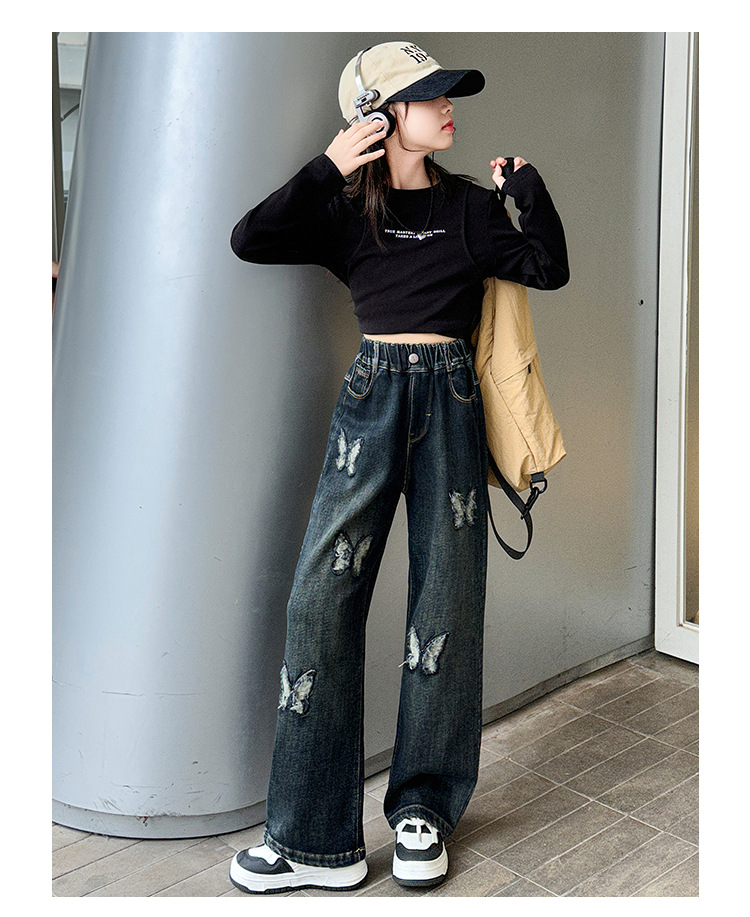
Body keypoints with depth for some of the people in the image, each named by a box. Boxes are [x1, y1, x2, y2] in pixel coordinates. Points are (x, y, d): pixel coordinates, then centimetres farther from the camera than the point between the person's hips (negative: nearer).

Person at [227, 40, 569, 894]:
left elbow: (547, 269, 8)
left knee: (447, 598, 2)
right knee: (323, 596, -9)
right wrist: (326, 170, -4)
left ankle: (424, 809, 18)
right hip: (372, 395, -1)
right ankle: (315, 835, 1)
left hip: (450, 399, 2)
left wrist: (525, 185, 1)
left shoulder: (468, 205, 13)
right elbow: (250, 240, -3)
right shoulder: (345, 207, 9)